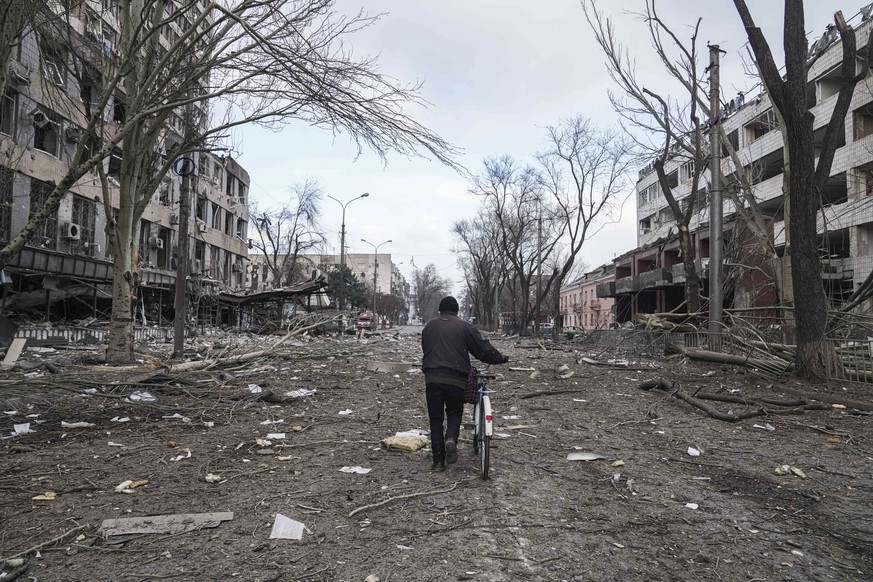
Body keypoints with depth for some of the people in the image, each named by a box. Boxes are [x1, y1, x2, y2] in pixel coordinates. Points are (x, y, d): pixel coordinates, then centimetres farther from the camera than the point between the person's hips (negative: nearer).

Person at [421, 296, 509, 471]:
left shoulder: (429, 326, 14)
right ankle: (451, 439, -12)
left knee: (436, 419, 9)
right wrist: (500, 358, 21)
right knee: (454, 413, 17)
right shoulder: (464, 326, 5)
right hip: (456, 379, -1)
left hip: (432, 378, 2)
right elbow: (483, 348, 5)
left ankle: (438, 461, 8)